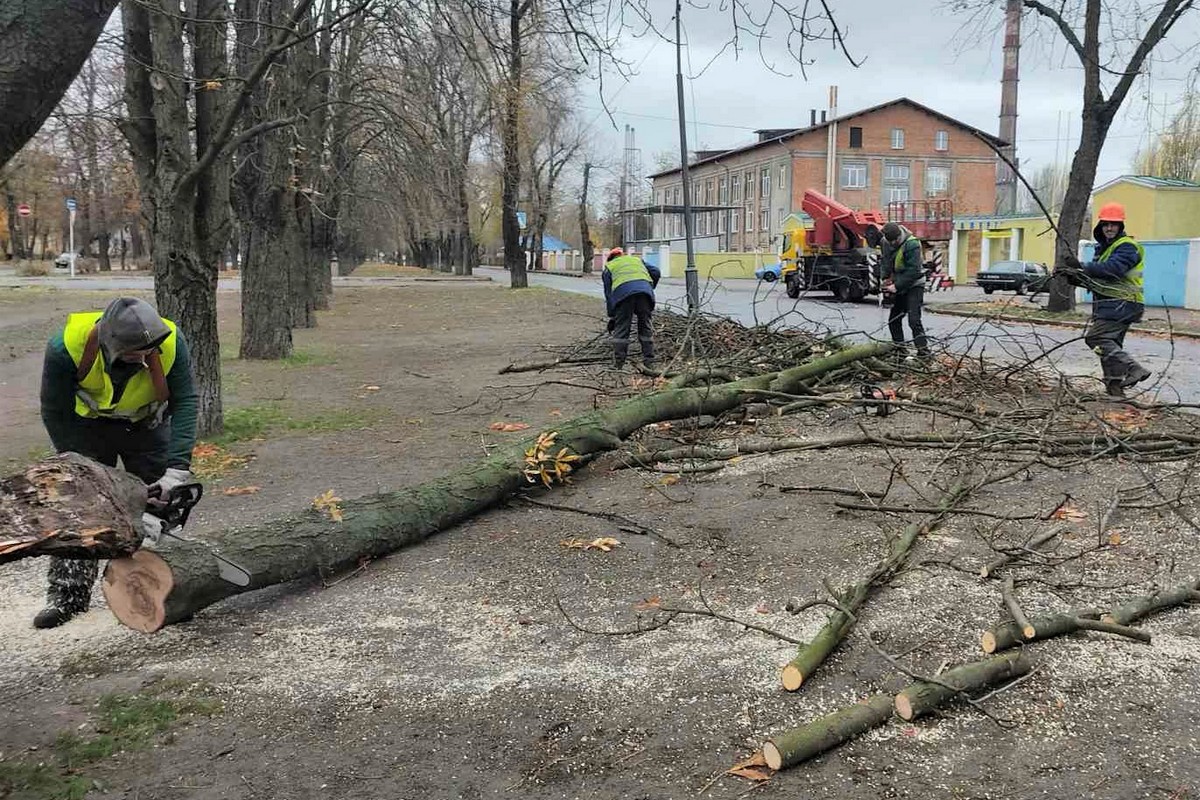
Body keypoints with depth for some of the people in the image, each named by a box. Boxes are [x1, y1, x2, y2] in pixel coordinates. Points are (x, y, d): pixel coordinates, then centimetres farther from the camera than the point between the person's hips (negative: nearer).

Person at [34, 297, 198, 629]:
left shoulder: (170, 343, -33)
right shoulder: (66, 347, -34)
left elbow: (185, 402, -27)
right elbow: (56, 414, -22)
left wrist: (177, 468, -34)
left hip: (148, 424, 1)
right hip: (88, 426, -1)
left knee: (157, 501, -2)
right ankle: (67, 594, 0)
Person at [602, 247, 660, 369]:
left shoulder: (609, 267, 30)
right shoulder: (636, 260, 35)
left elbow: (608, 294, 23)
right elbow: (656, 272, 19)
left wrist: (611, 317, 25)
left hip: (623, 293, -2)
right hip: (644, 289, 2)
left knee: (621, 329, 5)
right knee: (645, 328, 11)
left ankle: (618, 365, 4)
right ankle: (649, 363, 10)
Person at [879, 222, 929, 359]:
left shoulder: (911, 244, -25)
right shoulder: (886, 242, -2)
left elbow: (913, 271, -26)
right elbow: (885, 260, 11)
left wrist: (897, 286, -24)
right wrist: (885, 278, -3)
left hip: (914, 285, -8)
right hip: (898, 286, 8)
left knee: (914, 320, -17)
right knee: (894, 319, 11)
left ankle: (923, 350, -16)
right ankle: (899, 348, 21)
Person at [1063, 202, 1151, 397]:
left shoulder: (1127, 246, -9)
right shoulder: (1104, 247, 22)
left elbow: (1113, 269, -26)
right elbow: (1098, 278, 22)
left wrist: (1082, 267, -29)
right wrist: (1077, 278, 3)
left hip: (1120, 303, -10)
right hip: (1110, 303, 10)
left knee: (1096, 337, -20)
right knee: (1109, 344, 10)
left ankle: (1132, 369, -20)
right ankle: (1114, 386, 14)